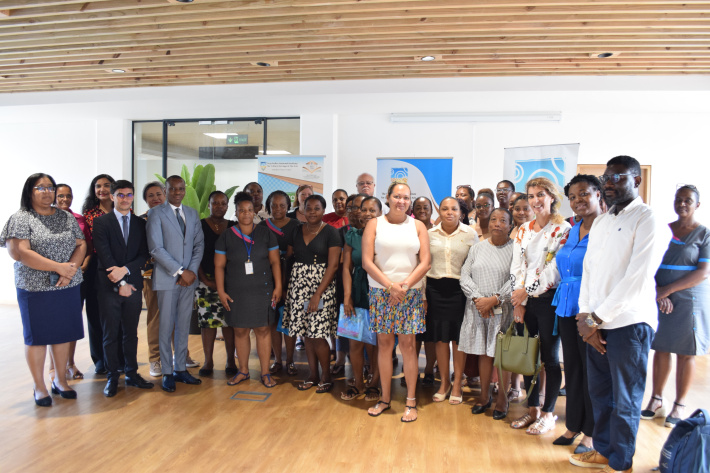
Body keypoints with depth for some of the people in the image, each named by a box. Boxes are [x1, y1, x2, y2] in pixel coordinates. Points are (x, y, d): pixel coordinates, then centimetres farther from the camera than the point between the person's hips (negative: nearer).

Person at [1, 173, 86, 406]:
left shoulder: (67, 218, 9)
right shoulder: (20, 219, -5)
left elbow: (81, 244, 5)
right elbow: (20, 252, -15)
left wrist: (71, 268, -14)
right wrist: (58, 267, -19)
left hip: (68, 287, 4)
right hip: (35, 289, -4)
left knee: (63, 333, 11)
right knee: (37, 336, 6)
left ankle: (60, 380, 26)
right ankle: (39, 387, 19)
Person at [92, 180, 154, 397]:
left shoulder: (140, 223, 10)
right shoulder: (101, 222, 0)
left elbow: (144, 255, 3)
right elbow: (104, 255, -8)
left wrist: (125, 269, -15)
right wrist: (120, 283, -13)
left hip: (133, 285, 3)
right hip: (109, 286, -3)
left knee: (131, 333, 11)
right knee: (110, 334, 3)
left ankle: (131, 373, 21)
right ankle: (112, 377, 13)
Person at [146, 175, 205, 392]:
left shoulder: (193, 214, 13)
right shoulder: (156, 213, -3)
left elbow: (199, 244, 8)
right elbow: (156, 248, -11)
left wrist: (192, 271, -6)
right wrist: (180, 271, -14)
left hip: (189, 278, 4)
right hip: (167, 277, -4)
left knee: (184, 325, 10)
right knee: (166, 326, 2)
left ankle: (180, 369, 20)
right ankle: (167, 372, 12)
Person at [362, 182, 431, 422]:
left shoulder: (418, 226, 7)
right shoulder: (374, 224, 3)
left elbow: (425, 262, 0)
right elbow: (367, 262, -4)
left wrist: (405, 285, -11)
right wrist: (390, 285, -13)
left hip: (411, 293, 0)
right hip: (381, 292, 0)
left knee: (407, 344, 0)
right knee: (384, 343, 6)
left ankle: (411, 401, 11)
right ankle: (385, 397, 19)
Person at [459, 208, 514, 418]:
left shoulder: (515, 249, -2)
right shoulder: (477, 248, 10)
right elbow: (465, 276, 4)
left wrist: (494, 300, -17)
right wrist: (478, 298, -10)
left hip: (502, 310, -3)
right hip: (477, 309, 3)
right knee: (483, 353, 10)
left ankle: (502, 397, 17)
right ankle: (484, 395, 23)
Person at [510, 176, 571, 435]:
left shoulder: (563, 229, -7)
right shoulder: (523, 230, 11)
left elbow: (555, 268, -14)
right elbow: (517, 266, 6)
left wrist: (527, 290, -12)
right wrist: (519, 302, -1)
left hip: (549, 299, -5)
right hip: (525, 301, 5)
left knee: (550, 358, 4)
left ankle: (548, 413, 18)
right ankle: (532, 409, 25)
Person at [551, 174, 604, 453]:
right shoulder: (572, 231, 13)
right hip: (567, 308, 7)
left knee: (592, 370, 3)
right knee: (572, 367, 14)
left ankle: (591, 433, 18)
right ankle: (573, 426, 27)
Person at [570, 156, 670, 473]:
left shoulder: (648, 220, -8)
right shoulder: (600, 222, 15)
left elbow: (637, 280, -15)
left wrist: (598, 318, -14)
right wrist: (585, 316, 0)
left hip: (628, 322, -6)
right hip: (595, 323, 6)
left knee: (625, 399, 6)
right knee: (599, 392, 15)